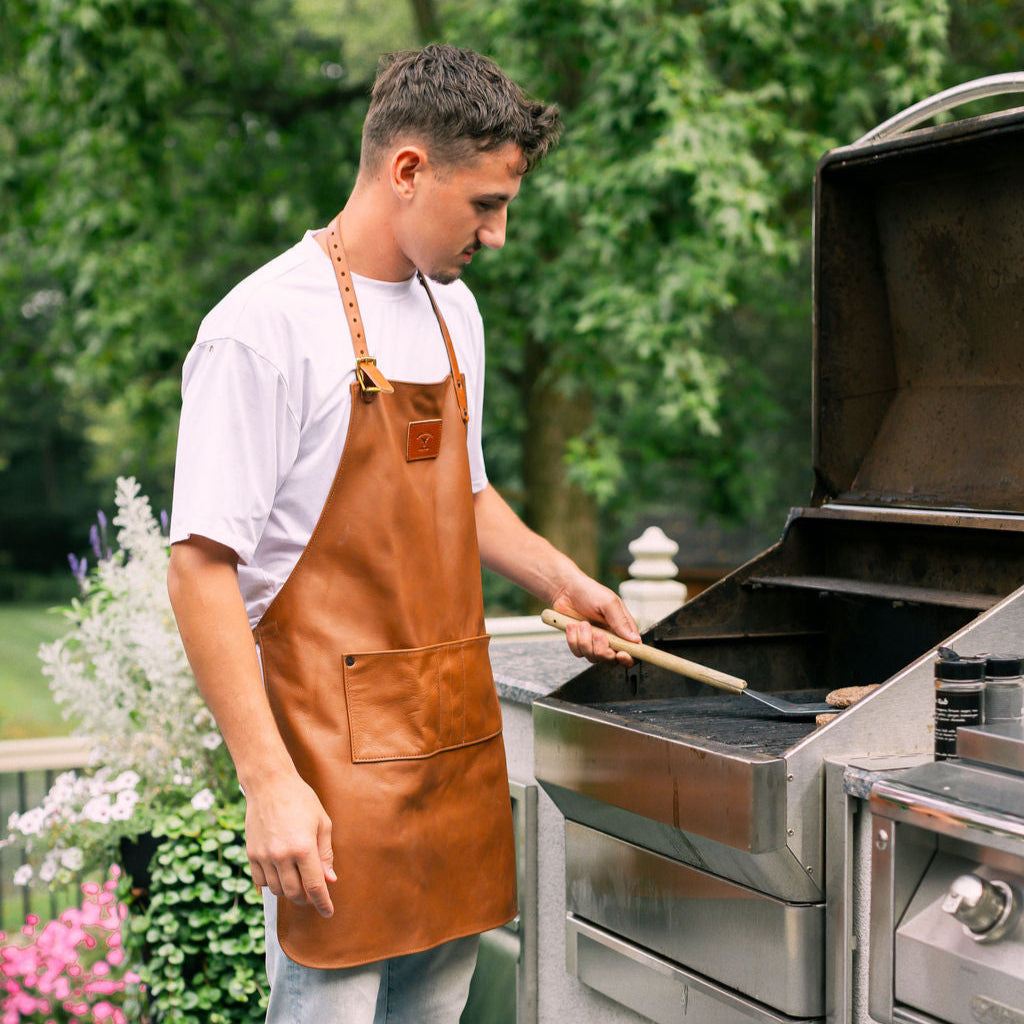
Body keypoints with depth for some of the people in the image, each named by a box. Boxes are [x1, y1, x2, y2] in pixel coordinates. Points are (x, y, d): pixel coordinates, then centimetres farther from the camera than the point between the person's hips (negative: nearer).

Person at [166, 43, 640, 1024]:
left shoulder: (452, 309, 11)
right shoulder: (264, 327, -15)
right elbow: (202, 569, -17)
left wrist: (557, 577, 12)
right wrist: (269, 782, -21)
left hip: (458, 725, 8)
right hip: (337, 749, -8)